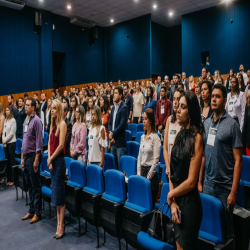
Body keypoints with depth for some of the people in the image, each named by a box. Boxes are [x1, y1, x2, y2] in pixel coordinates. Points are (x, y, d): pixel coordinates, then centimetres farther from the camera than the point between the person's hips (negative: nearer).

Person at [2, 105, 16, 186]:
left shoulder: (13, 120, -7)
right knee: (7, 161, 9)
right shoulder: (5, 120, 12)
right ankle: (8, 179, 16)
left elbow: (12, 133, -11)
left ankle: (13, 179, 5)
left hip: (11, 142, -6)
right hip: (5, 143, 6)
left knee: (12, 161, -2)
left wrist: (5, 140, -7)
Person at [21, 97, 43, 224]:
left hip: (33, 156, -8)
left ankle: (37, 212, 14)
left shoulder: (36, 121, -12)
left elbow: (39, 141, -15)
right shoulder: (25, 121, 12)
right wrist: (22, 157, 15)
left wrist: (36, 159, -18)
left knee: (36, 186, 2)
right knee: (29, 185, 15)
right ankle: (31, 210, 27)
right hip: (26, 156, 8)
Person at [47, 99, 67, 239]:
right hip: (52, 161, 8)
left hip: (59, 161, -8)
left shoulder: (62, 124, -12)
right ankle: (59, 223, 24)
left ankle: (61, 226, 11)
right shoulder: (53, 124, 12)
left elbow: (61, 145, -17)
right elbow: (50, 142, 10)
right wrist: (49, 159, -1)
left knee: (59, 193, 0)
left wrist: (51, 158, -9)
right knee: (56, 193, 13)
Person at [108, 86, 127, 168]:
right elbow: (110, 122, 15)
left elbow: (122, 124, -17)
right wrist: (110, 134, -1)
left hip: (120, 141, -7)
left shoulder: (124, 107, -9)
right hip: (112, 141, 7)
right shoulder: (113, 107, 15)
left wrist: (113, 134, -11)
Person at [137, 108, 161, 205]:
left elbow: (156, 161, -15)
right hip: (142, 170, 6)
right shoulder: (142, 137, 9)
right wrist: (139, 175, 5)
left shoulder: (155, 138, -12)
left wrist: (148, 178, -11)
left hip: (151, 174, -6)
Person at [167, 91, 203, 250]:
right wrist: (173, 201, -2)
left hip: (189, 203, -6)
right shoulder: (179, 135, 5)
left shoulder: (196, 137, -16)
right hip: (176, 201, 6)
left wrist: (170, 195, -5)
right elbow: (173, 172, 6)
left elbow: (191, 181, -19)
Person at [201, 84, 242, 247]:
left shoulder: (232, 124, -10)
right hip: (208, 184, 5)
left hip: (225, 186, -4)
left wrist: (233, 192, -14)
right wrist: (199, 182, 8)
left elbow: (238, 160, -11)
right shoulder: (206, 123, 6)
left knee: (225, 228, 12)